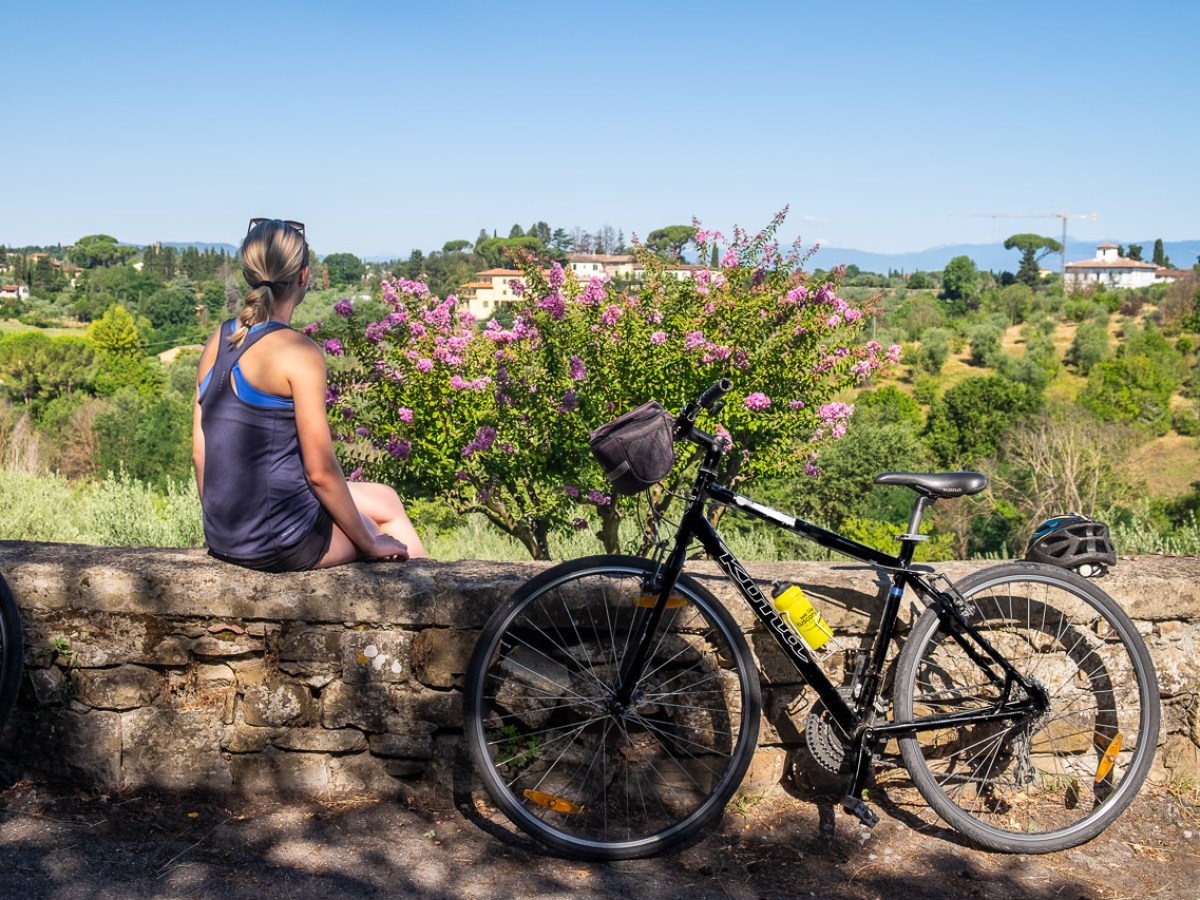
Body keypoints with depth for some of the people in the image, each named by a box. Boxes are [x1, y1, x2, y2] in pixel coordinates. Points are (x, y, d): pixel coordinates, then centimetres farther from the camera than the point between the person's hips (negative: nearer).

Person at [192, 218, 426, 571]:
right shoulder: (299, 353, -17)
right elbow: (320, 471, -16)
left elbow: (199, 450, 9)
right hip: (280, 545, -8)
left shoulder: (218, 342, 4)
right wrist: (369, 544, -2)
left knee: (385, 500, 25)